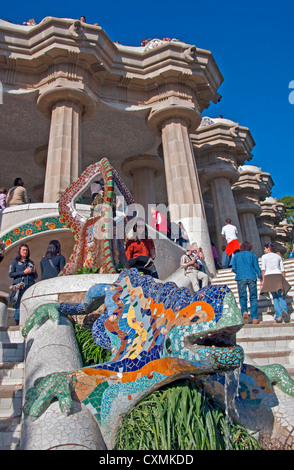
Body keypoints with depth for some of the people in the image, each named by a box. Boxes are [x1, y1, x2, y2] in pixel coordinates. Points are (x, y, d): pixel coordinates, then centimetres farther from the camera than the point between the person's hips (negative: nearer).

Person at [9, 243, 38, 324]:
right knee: (19, 306, -5)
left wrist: (33, 271, -1)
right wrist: (23, 272, -8)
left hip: (30, 286, 3)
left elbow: (35, 276, 20)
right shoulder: (15, 262, 11)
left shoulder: (31, 262, 20)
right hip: (20, 287, -3)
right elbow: (11, 274, -1)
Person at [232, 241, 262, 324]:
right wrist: (260, 277, 14)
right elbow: (257, 268, 4)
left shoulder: (236, 255, 13)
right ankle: (254, 318, 3)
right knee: (253, 297, 6)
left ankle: (244, 311, -18)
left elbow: (233, 269, 9)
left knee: (242, 297, 7)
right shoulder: (252, 255, 9)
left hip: (240, 278, 1)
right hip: (251, 277, 0)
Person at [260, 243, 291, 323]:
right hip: (278, 275, 2)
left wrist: (263, 280, -2)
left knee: (275, 297, 3)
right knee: (281, 296, 2)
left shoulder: (264, 256, 8)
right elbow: (282, 270, 13)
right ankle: (284, 310, -26)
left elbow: (263, 269, -1)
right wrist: (283, 280, 16)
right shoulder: (278, 256, 18)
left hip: (269, 276, -2)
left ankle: (278, 315, -9)